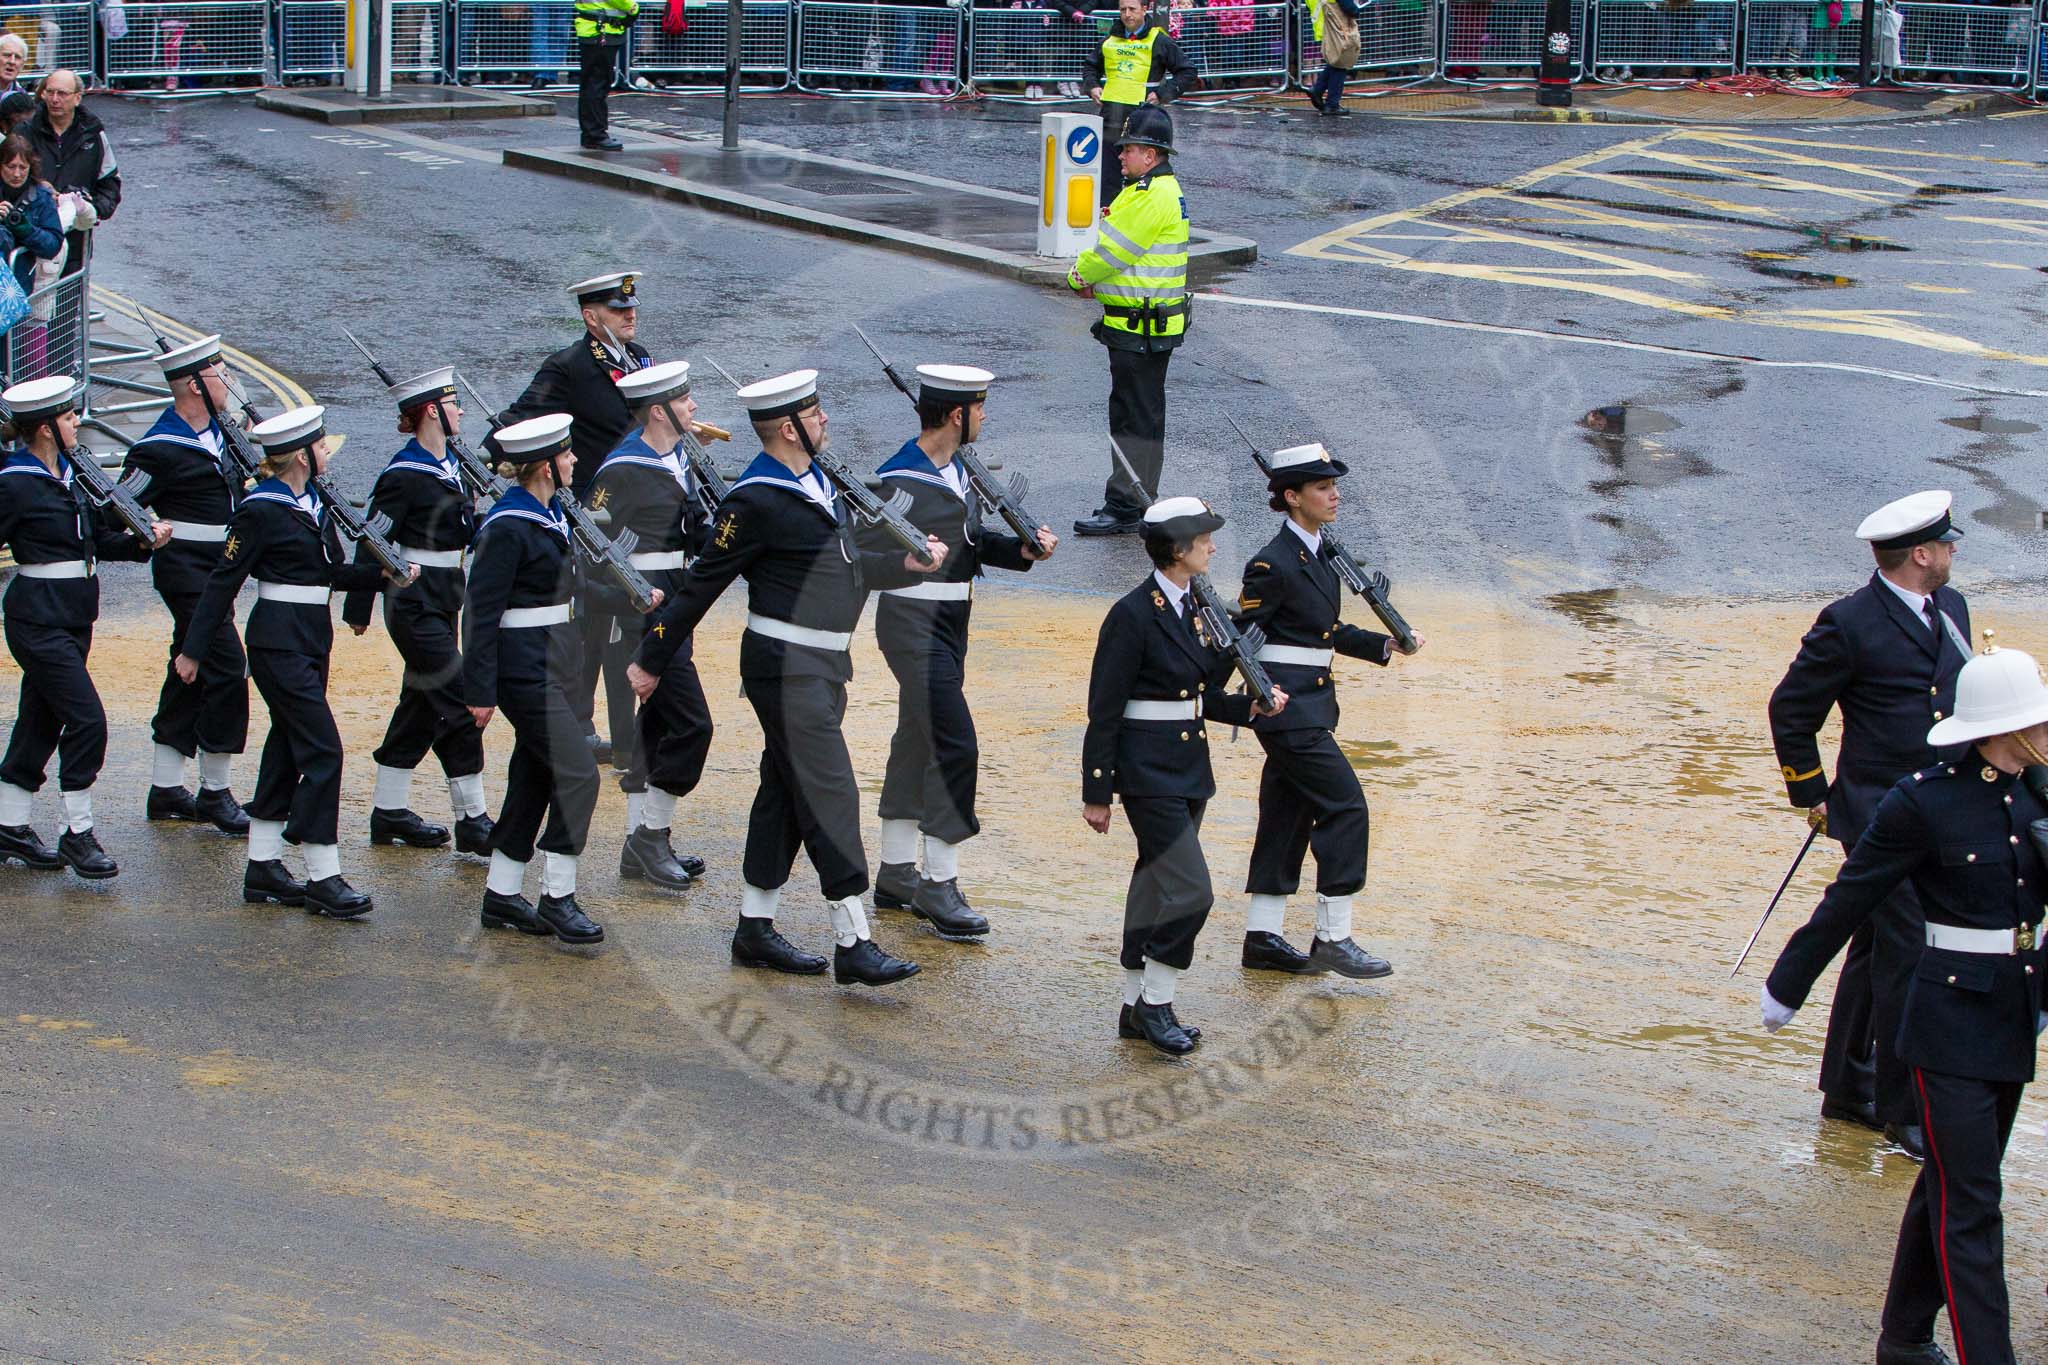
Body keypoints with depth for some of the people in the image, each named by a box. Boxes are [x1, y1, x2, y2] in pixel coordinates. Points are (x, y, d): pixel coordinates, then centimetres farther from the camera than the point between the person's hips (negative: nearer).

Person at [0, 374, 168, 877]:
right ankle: (77, 834, -2)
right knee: (86, 718, -11)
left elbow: (98, 539, 14)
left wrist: (143, 541, 0)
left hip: (75, 617, 8)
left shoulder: (71, 470, 10)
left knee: (42, 721, 13)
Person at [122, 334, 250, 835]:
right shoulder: (161, 448, -17)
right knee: (227, 667, -12)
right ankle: (214, 793, -4)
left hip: (215, 566, 9)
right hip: (188, 571, -9)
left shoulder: (213, 429, 10)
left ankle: (166, 791, 21)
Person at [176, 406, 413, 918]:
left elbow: (331, 572, 16)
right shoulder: (261, 509, -13)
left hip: (310, 640, 9)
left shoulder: (314, 503, 12)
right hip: (279, 642, -9)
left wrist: (382, 572, 1)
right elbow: (224, 581, -11)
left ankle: (263, 869, 18)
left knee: (287, 751, 12)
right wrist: (193, 650, -9)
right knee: (322, 751, -11)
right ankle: (322, 879, -8)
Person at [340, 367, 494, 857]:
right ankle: (472, 821, -6)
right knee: (459, 703, -10)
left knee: (422, 703, 13)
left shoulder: (446, 464, 10)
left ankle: (389, 812, 22)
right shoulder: (404, 475, -16)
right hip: (415, 602, -9)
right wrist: (358, 608, -12)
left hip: (442, 600, 9)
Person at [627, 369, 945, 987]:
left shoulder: (815, 481, 12)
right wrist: (652, 660, -4)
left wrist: (908, 564, 10)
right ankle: (853, 944, -11)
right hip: (787, 666, -9)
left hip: (823, 664, 9)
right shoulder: (757, 500, -16)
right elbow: (702, 583, -11)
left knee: (786, 795, 13)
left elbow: (845, 564, 23)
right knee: (829, 794, -11)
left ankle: (755, 929, 20)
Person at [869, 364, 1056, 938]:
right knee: (954, 745, -12)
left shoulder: (956, 470, 11)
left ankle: (896, 874, 24)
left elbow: (973, 540, 16)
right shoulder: (899, 480, -17)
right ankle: (939, 883, -4)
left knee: (918, 742, 15)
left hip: (950, 625, 9)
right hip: (915, 624, -9)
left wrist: (1023, 549, 0)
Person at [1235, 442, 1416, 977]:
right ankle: (1333, 939, -6)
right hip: (1288, 705, -9)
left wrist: (1384, 645, 11)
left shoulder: (1318, 554, 12)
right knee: (1345, 808, -10)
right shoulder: (1273, 565, -16)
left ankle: (1262, 937, 18)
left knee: (1288, 815, 12)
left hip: (1311, 703, 9)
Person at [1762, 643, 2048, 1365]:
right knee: (1969, 1208, -6)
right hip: (1950, 1025, -7)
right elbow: (1849, 901, -8)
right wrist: (1786, 988, 0)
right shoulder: (1924, 801, -15)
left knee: (1950, 1188, 17)